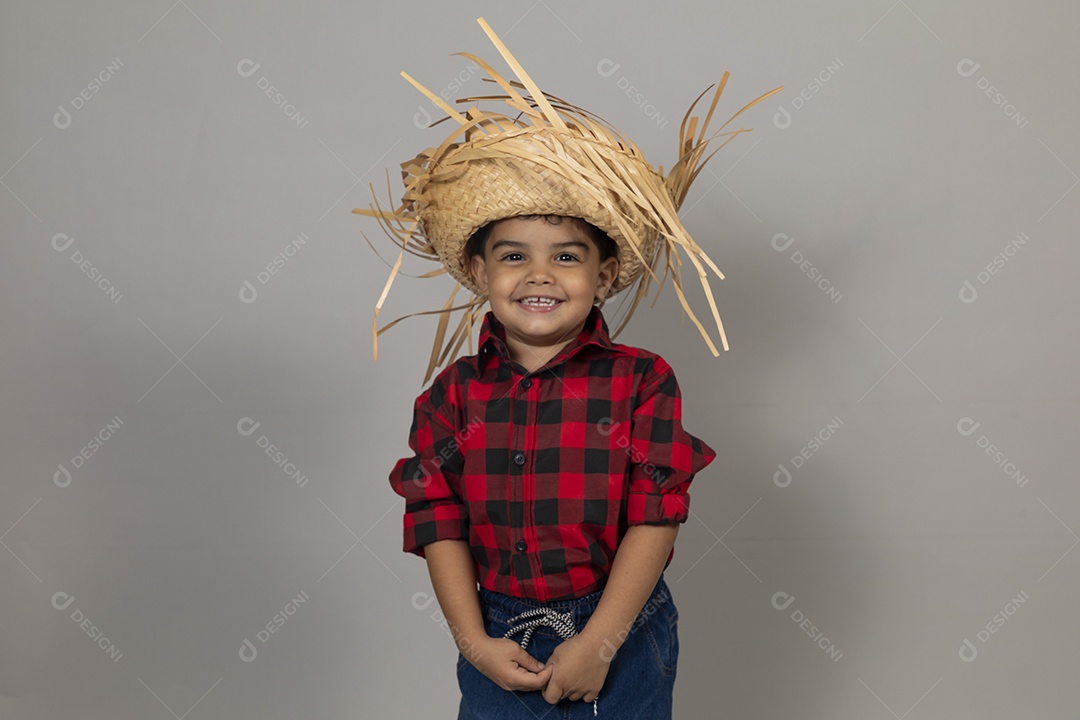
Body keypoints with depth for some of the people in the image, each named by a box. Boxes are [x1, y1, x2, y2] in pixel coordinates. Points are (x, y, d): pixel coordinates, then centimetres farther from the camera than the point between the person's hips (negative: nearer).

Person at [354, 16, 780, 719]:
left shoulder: (640, 381, -8)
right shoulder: (455, 394, -1)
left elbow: (656, 517, -12)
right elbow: (439, 523, -3)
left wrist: (597, 643, -16)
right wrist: (473, 642, -12)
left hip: (619, 638, -1)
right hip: (499, 643, 2)